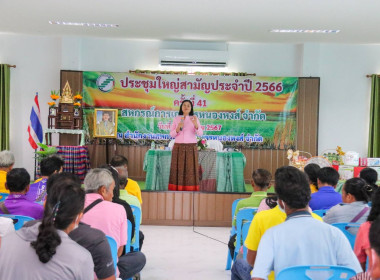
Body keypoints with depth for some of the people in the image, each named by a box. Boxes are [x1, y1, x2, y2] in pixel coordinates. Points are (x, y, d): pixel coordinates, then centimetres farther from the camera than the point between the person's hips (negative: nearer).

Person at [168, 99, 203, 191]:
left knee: (190, 170, -5)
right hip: (178, 148, 1)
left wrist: (195, 124, -28)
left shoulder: (194, 119, 3)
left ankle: (190, 190, -2)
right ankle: (177, 190, 1)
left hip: (191, 148, -1)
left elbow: (200, 133, -9)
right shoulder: (176, 119, 7)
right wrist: (178, 128, -16)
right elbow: (172, 134, 4)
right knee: (178, 170, -2)